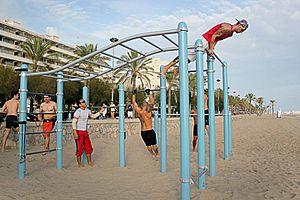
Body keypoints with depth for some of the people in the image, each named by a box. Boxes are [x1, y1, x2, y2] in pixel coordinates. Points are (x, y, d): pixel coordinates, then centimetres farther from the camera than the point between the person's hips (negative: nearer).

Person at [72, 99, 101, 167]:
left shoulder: (87, 110, 7)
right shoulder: (78, 112, -14)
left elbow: (93, 116, 24)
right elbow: (74, 122, -19)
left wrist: (100, 112, 15)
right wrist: (75, 132, -25)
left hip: (85, 131, 7)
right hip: (79, 131, -7)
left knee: (88, 147, 11)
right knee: (79, 148, -1)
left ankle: (89, 161, 23)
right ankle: (79, 163, 12)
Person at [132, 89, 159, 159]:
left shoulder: (139, 112, -7)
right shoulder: (148, 113, -18)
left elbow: (134, 103, 3)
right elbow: (152, 102, -18)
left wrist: (134, 94, 9)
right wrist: (149, 94, -15)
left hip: (143, 132, 4)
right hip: (150, 131, -4)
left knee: (148, 145, 17)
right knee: (154, 144, 12)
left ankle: (153, 155, 27)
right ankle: (157, 155, 22)